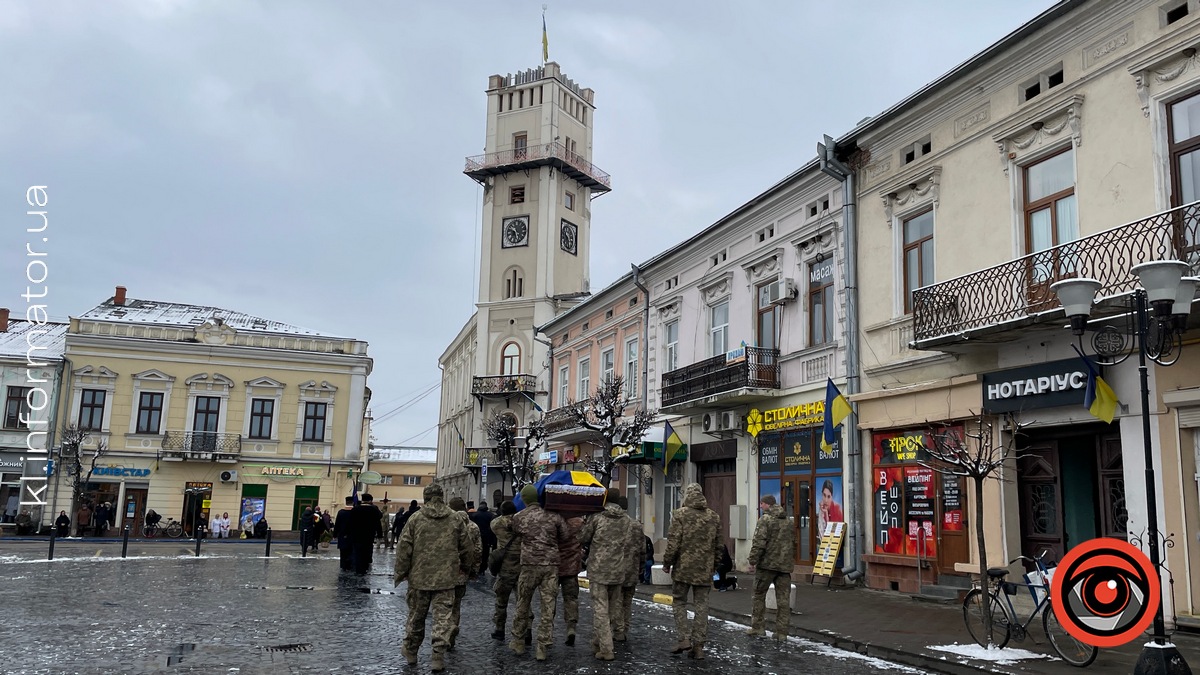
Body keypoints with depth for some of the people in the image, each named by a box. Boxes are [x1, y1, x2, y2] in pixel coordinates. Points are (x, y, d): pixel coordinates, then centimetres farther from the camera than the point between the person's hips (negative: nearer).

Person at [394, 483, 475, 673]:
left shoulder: (416, 518, -4)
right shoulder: (456, 520, 1)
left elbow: (404, 548, -3)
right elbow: (466, 548, 8)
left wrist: (400, 572, 8)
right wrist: (468, 568, 25)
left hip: (419, 577, 0)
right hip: (446, 578, 0)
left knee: (416, 616, 16)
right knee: (442, 618, 3)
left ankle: (410, 650, 31)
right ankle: (438, 657, -1)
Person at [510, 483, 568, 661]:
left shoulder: (518, 517, 0)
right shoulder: (553, 516, 1)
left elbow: (516, 533, 9)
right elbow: (564, 537, 5)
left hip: (529, 564, 0)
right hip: (551, 564, 0)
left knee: (523, 604, 16)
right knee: (548, 607, 4)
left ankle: (518, 642, 26)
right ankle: (543, 648, 4)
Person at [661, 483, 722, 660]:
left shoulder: (680, 514, -7)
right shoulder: (714, 516, 7)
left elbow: (673, 542, -11)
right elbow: (717, 544, 11)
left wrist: (667, 562, 0)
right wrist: (714, 564, 20)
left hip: (683, 567, -3)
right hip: (705, 569, 4)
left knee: (679, 602, 11)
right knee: (701, 605, 7)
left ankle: (684, 638, 0)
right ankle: (699, 645, 7)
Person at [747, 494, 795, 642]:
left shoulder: (765, 520, -8)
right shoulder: (788, 521, 15)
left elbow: (759, 543, -15)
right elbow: (793, 543, 21)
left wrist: (752, 561, -10)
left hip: (767, 564, -6)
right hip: (785, 566, 6)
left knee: (759, 595, 8)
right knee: (783, 599, 5)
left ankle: (756, 627, 9)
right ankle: (782, 632, 5)